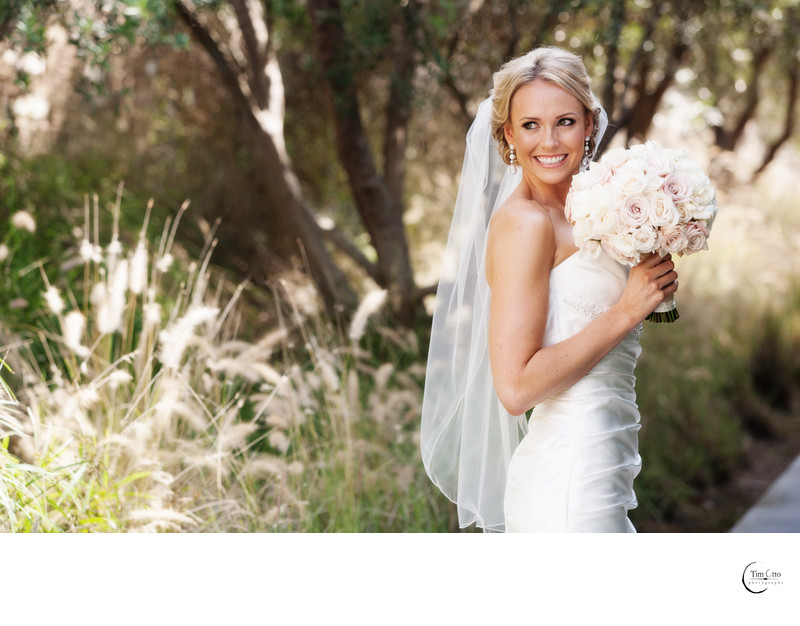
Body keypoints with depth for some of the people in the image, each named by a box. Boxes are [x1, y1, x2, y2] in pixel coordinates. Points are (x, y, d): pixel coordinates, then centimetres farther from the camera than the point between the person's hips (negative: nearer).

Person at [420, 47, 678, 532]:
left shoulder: (569, 219, 13)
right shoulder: (524, 223, -14)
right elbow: (516, 386, -21)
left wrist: (649, 291, 6)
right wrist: (626, 310, -16)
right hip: (568, 485, -9)